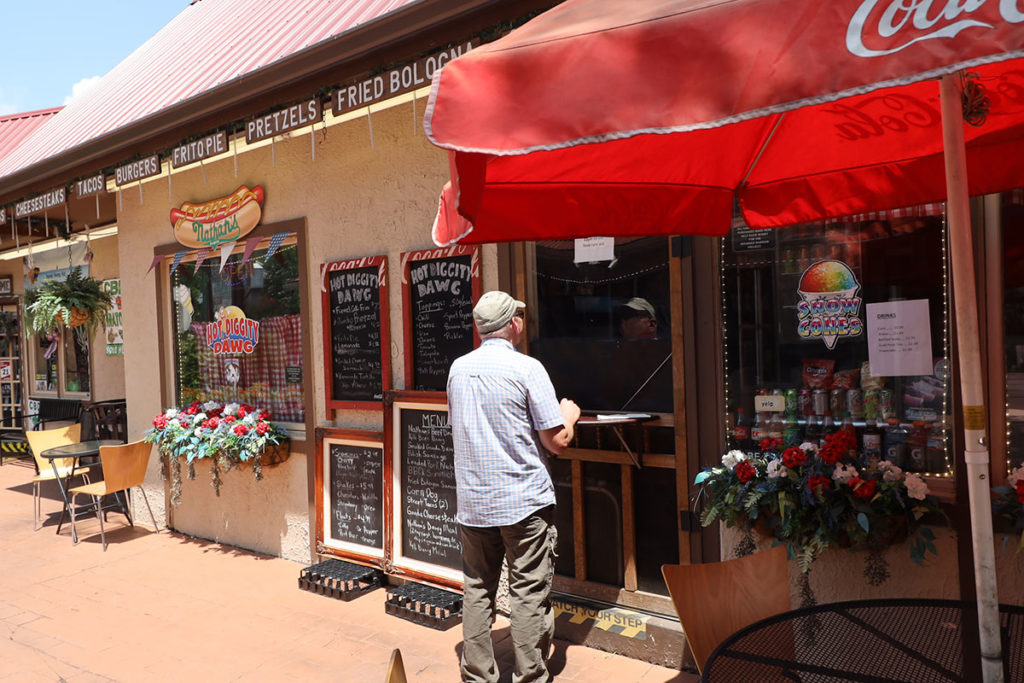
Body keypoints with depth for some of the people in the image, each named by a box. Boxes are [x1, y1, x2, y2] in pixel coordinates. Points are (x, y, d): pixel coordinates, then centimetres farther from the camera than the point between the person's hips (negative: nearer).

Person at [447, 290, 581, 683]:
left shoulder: (458, 368, 5)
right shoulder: (527, 368, -11)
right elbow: (557, 442, -10)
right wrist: (569, 415, 9)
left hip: (472, 503, 5)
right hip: (524, 502, -5)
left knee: (477, 591, 14)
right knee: (529, 596, 5)